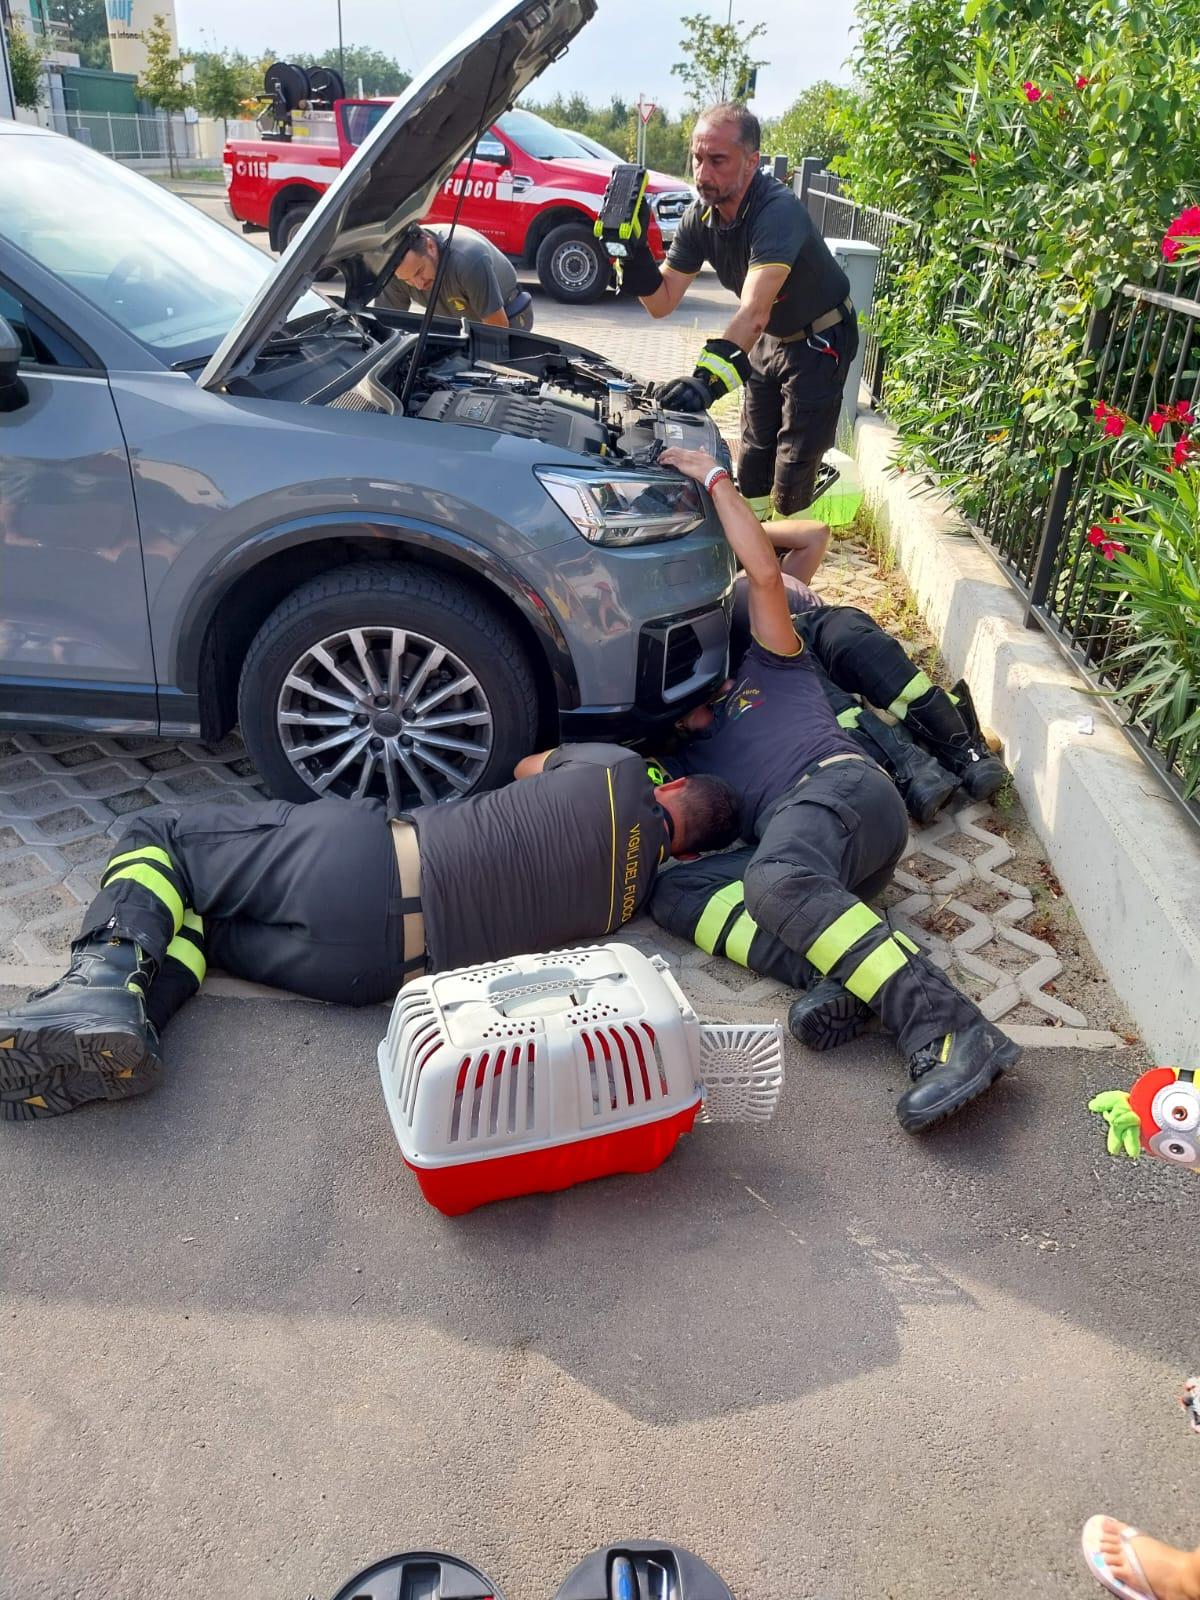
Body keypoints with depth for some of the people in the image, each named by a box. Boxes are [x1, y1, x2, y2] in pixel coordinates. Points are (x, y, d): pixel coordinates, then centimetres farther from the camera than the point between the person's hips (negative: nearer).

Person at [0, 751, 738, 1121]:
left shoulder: (618, 770, 4)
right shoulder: (636, 892, 10)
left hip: (365, 865, -4)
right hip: (377, 969, 4)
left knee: (157, 836, 14)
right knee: (195, 921, 24)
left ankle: (106, 976, -10)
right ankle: (129, 1019, -3)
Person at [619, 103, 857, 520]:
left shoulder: (779, 211, -35)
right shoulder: (698, 217, -12)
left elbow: (754, 311, -49)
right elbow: (662, 303, -10)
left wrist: (710, 379, -63)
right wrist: (635, 254, -29)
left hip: (819, 340, -7)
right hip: (769, 339, 7)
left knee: (795, 460, -6)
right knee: (754, 448, 11)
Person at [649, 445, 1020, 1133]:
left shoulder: (769, 671, 27)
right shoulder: (684, 763, 36)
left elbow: (765, 573, 12)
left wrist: (715, 477, 18)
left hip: (843, 788, -5)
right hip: (789, 846, 5)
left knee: (777, 878, -37)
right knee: (673, 891, -20)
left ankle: (950, 1031, -49)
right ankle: (831, 977, -40)